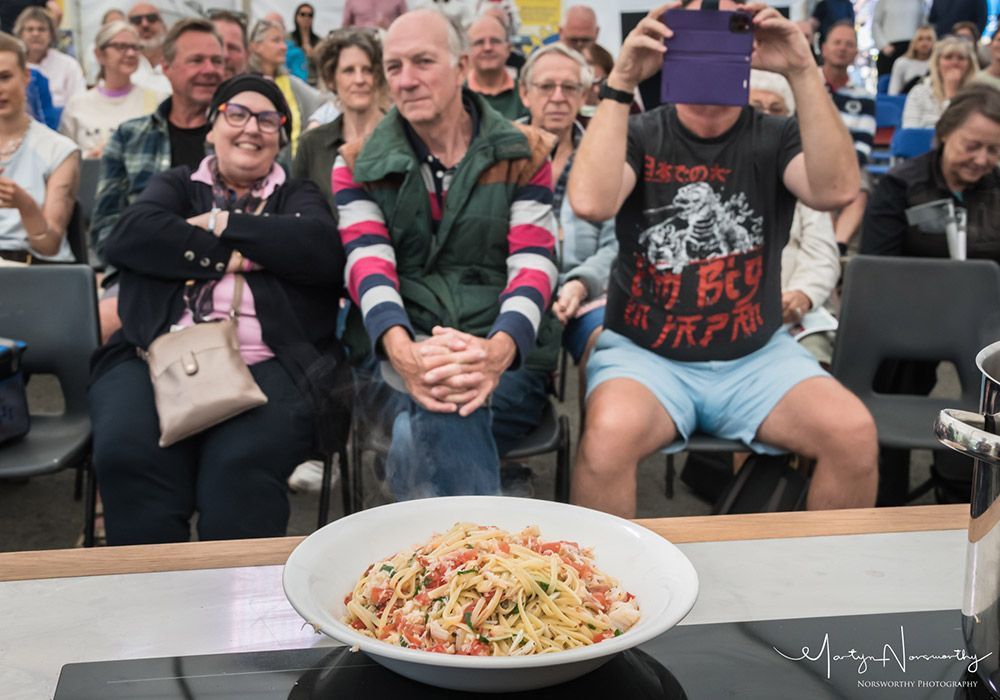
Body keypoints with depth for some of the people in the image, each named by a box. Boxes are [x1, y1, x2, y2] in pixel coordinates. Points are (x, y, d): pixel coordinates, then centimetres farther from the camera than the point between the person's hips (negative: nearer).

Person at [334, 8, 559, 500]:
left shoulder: (523, 156, 8)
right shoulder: (359, 165, 10)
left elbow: (534, 264, -5)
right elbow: (367, 264, -6)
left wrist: (499, 349, -29)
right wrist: (403, 351, -30)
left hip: (506, 360, 0)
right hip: (397, 358, 1)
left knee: (418, 437, -34)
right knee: (442, 417, -36)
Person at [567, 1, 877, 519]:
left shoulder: (774, 139, 4)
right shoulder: (639, 137, 0)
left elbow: (838, 190, -18)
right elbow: (590, 201, -22)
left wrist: (803, 73, -23)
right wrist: (621, 82, -23)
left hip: (755, 355, 2)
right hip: (645, 353, -2)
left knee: (854, 434, -20)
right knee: (609, 436, -33)